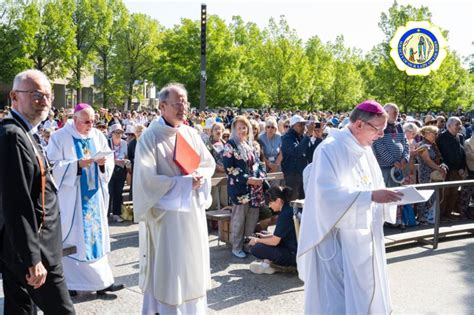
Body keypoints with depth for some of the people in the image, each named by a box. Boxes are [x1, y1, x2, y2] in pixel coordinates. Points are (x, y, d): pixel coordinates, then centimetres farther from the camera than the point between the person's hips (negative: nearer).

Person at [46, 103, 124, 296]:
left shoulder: (98, 136, 7)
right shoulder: (59, 137, -7)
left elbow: (110, 161, 8)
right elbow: (53, 166, -12)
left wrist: (103, 163, -15)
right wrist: (77, 164, -23)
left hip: (93, 194, 5)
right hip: (70, 197, -4)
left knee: (95, 234, 6)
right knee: (71, 239, 2)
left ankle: (101, 281, 11)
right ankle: (68, 282, 14)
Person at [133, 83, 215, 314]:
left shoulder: (190, 133, 6)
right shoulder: (150, 137, -11)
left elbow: (209, 163, 13)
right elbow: (147, 179, -17)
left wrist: (200, 176, -9)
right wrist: (184, 181, -17)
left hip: (192, 209, 6)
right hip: (165, 212, -6)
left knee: (192, 266, 12)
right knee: (166, 269, 0)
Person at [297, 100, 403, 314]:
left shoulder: (365, 150, 10)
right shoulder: (330, 149, -16)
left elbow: (371, 188, 15)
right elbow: (328, 192, -26)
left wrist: (386, 196, -7)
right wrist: (370, 196, -32)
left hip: (365, 234, 8)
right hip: (338, 237, -8)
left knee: (363, 291, 15)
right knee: (337, 298, -2)